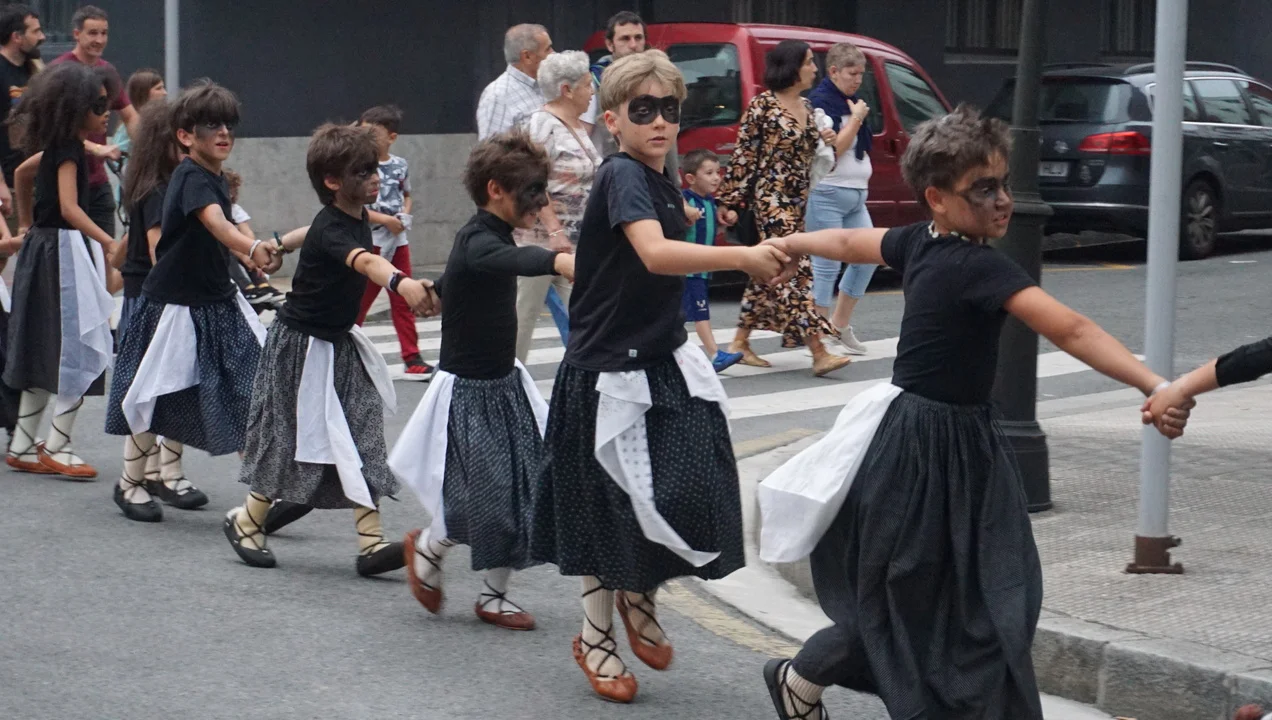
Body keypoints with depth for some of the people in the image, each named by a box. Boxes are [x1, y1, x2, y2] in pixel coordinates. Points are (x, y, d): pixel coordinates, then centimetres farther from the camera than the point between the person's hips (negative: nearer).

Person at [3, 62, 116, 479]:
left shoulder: (55, 147, 12)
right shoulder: (69, 150, -15)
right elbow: (69, 207, -25)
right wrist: (106, 241, -32)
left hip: (45, 248, 10)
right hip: (64, 252, -10)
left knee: (44, 354, 12)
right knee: (75, 351, -6)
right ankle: (56, 448, -3)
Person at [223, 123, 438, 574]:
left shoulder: (357, 218, 0)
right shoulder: (330, 230, -27)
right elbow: (366, 262, -50)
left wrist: (281, 245, 42)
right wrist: (401, 282, -68)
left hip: (340, 342, 8)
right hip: (301, 346, -8)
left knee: (362, 436, -2)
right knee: (291, 440, 2)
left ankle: (371, 541, -6)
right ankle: (246, 522, 25)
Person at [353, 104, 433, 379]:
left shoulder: (400, 165, 5)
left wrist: (405, 216, -1)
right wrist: (386, 220, -18)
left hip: (398, 240, 5)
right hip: (371, 241, -5)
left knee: (403, 302, 7)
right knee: (361, 300, 2)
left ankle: (412, 357, 10)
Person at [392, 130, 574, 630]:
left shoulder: (493, 236, 6)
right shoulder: (477, 243, -23)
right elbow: (512, 261, -47)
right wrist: (558, 261, -65)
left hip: (504, 383, 9)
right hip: (469, 391, -9)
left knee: (522, 491, 6)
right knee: (480, 500, -9)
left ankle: (494, 595, 18)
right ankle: (426, 548, 21)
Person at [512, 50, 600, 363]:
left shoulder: (578, 127, 14)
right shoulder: (542, 125, -12)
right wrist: (555, 231, -24)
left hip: (574, 241, 8)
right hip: (541, 238, -8)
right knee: (523, 315, 1)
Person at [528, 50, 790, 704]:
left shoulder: (663, 185, 9)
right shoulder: (622, 176, -18)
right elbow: (655, 254, -35)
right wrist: (742, 257, -39)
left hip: (665, 361, 7)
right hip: (610, 370, -7)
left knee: (692, 491, -4)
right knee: (612, 505, 4)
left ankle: (640, 596, 21)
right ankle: (596, 637, 22)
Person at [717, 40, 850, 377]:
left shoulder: (807, 108, 12)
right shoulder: (762, 105, -10)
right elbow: (743, 156, -9)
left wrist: (826, 142, 0)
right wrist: (731, 201, -10)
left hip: (798, 199, 8)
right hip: (771, 198, -8)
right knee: (795, 270, -13)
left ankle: (741, 342, 21)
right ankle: (819, 353, -17)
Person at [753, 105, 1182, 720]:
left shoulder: (917, 243, 3)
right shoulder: (980, 266, -22)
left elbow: (848, 242, 23)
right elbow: (1070, 330, -31)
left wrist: (786, 244, 43)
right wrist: (1156, 387, -37)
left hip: (960, 443, 9)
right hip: (929, 452, -9)